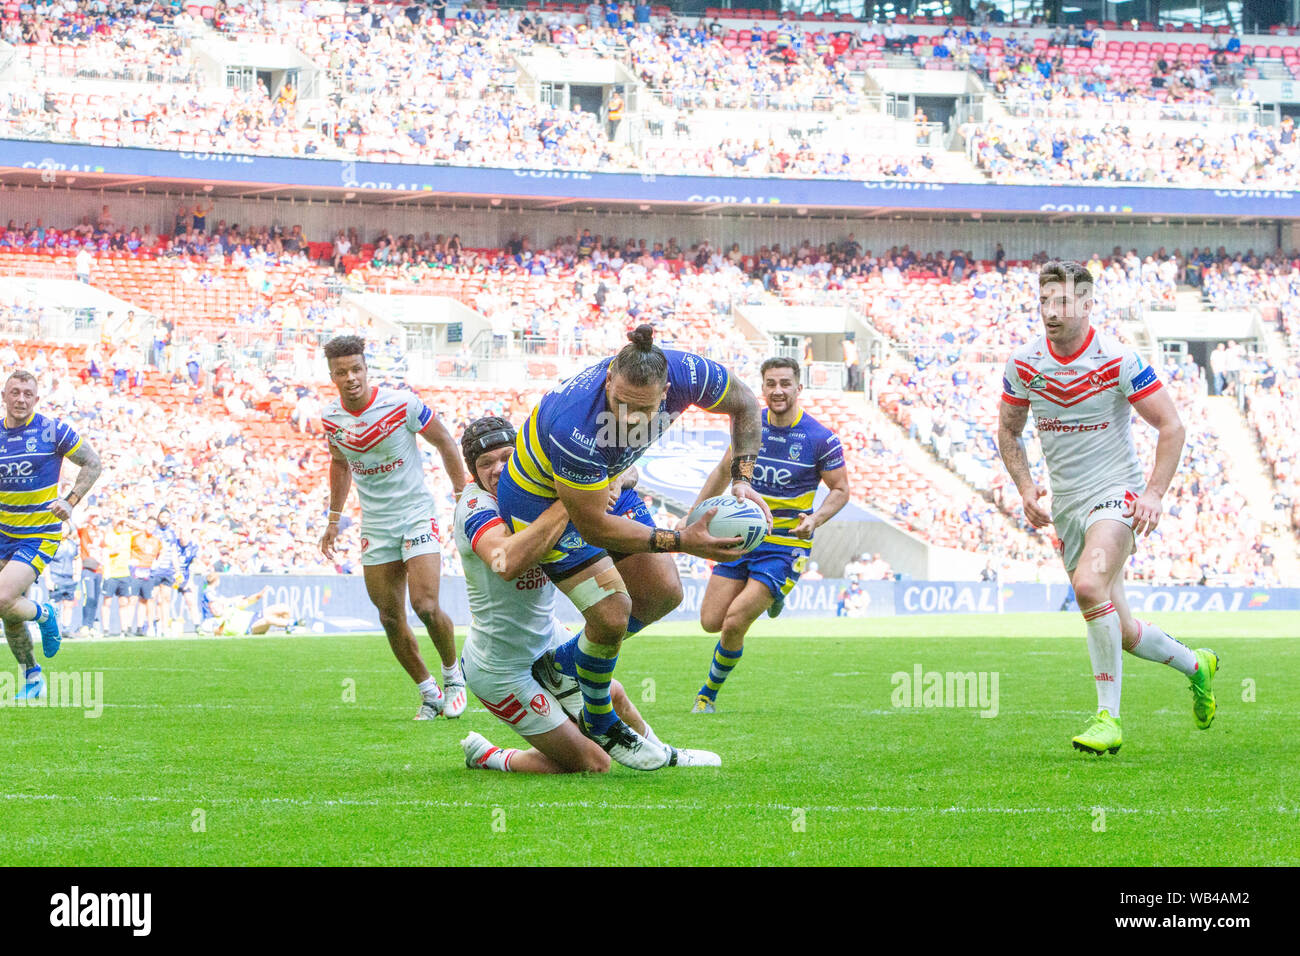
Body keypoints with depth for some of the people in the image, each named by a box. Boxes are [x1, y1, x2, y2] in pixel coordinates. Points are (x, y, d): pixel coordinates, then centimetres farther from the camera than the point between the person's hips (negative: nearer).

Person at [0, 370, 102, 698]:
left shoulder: (53, 430, -10)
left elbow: (93, 464, -3)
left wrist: (70, 501, -16)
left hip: (39, 537, -5)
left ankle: (44, 615, 9)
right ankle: (32, 677, 27)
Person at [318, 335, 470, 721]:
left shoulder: (402, 404, -16)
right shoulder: (331, 418, -2)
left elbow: (445, 444, -4)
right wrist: (333, 521, 19)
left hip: (417, 513, -4)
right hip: (375, 525, 4)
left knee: (426, 606, -17)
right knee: (391, 618, 1)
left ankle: (453, 674, 10)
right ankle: (428, 692, 17)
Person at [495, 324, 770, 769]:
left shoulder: (684, 373, -28)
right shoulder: (577, 428, -44)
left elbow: (744, 403, -5)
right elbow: (593, 527, -33)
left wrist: (742, 479, -13)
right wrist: (681, 541, -35)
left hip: (607, 483, 7)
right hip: (542, 497, -7)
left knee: (663, 594, 7)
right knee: (612, 612, -12)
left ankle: (562, 663, 27)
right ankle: (600, 725, 15)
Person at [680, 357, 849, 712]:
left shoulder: (821, 439, -11)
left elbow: (840, 489, -2)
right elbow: (724, 472, 16)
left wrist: (815, 519, -21)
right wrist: (693, 515, 14)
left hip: (786, 545, -5)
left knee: (734, 623, -15)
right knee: (710, 622, -1)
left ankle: (709, 693, 9)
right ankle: (766, 597, 30)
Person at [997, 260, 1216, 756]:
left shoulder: (1118, 360, -13)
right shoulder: (1023, 363, 0)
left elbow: (1171, 426, -7)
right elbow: (1008, 430, 15)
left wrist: (1154, 493, -16)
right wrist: (1025, 487, 1)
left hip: (1116, 493, -5)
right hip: (1066, 506, 5)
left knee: (1090, 584, -32)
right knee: (1121, 632, 8)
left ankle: (1108, 717, -25)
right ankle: (1195, 665, 38)